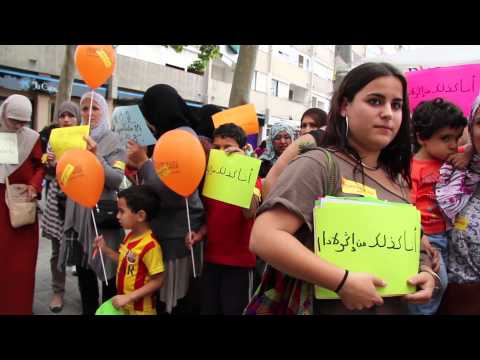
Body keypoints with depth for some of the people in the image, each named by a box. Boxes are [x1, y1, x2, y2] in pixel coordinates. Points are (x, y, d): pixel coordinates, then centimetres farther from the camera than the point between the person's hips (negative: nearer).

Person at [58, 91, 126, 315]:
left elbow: (116, 180, -18)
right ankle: (88, 310, 32)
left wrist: (97, 156, -29)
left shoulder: (113, 141, -6)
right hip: (78, 212, 6)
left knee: (106, 269, 2)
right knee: (82, 268, 15)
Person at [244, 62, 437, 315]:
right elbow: (264, 237, -27)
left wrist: (428, 273, -4)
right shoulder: (319, 164, -17)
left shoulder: (399, 180, 5)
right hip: (330, 307, -7)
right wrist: (343, 282, -28)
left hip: (396, 308, 7)